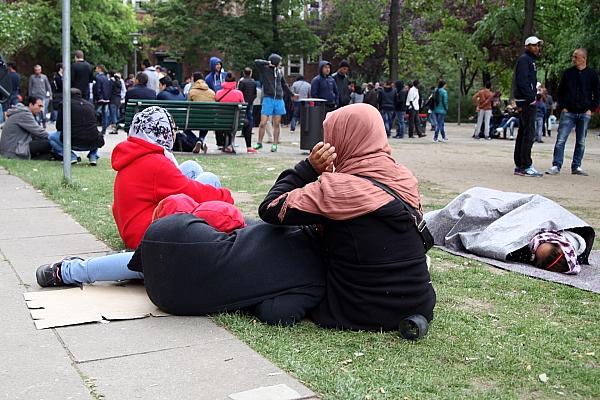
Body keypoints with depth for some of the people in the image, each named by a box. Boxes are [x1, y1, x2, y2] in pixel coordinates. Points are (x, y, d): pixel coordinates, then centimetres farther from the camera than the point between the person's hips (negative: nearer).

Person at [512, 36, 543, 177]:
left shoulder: (530, 60, 23)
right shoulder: (524, 59, -9)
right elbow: (522, 81, -19)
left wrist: (533, 96, 11)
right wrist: (531, 98, -20)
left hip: (526, 101, 11)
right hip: (527, 102, -11)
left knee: (523, 133, 11)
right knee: (529, 133, -11)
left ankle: (519, 165, 15)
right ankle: (526, 166, -11)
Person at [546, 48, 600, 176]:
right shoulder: (568, 72, 5)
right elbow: (560, 92, 11)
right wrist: (562, 107, 0)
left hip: (584, 114, 0)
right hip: (568, 113, 0)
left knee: (581, 142, 6)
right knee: (560, 140, -8)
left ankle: (576, 167, 14)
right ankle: (556, 166, -4)